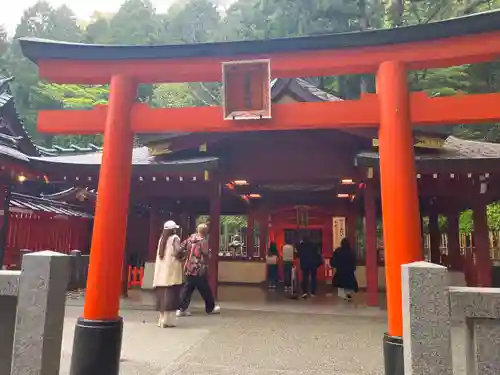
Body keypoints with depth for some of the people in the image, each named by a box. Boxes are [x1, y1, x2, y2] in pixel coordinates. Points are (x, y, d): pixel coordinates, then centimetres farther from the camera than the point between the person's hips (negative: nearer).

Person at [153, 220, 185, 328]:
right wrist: (180, 257, -1)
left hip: (161, 270, 6)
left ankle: (162, 319, 15)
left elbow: (160, 253, 13)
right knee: (170, 295, -4)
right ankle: (168, 320, -5)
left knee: (162, 295, 10)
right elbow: (178, 250, -21)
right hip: (171, 269, -6)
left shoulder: (162, 238, 14)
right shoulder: (174, 238, -5)